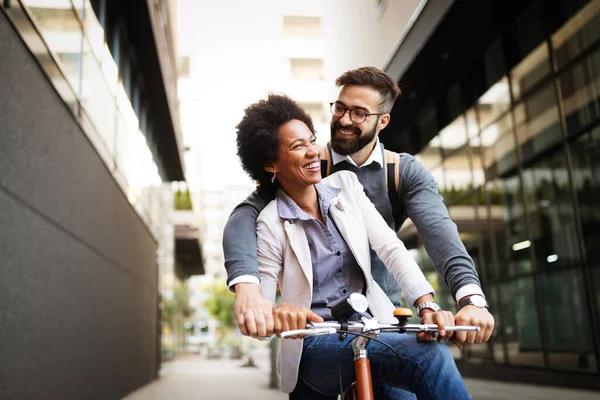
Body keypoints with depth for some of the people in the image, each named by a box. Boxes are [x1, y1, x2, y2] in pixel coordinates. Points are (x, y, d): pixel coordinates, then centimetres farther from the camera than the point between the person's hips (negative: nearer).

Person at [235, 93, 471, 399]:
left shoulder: (346, 185, 2)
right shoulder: (271, 224, -10)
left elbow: (390, 247, -6)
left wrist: (427, 306, -20)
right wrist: (276, 313, -36)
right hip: (317, 342, -5)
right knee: (431, 357, -24)